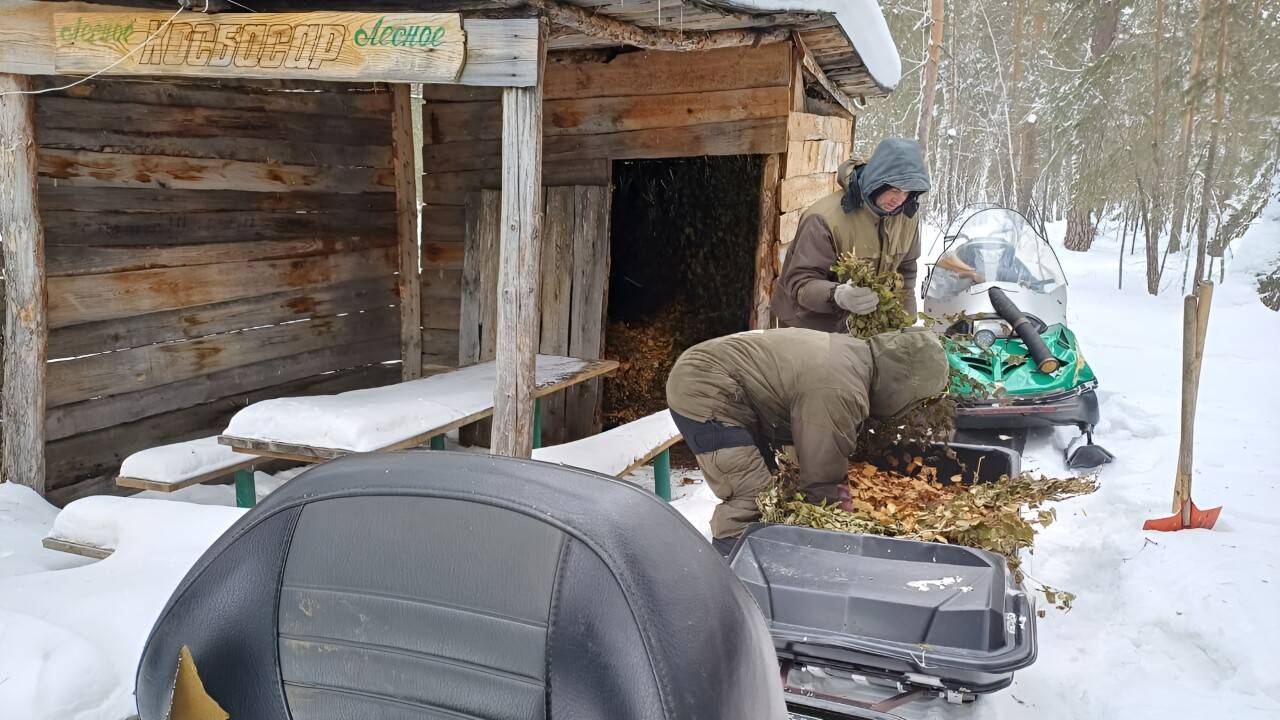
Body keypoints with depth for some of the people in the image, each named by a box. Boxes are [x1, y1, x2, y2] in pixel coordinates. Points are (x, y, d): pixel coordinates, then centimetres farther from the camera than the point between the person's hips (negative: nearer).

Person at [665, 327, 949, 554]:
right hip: (701, 393, -11)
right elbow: (822, 475, -18)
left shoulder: (857, 351, 4)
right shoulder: (840, 392, -27)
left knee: (766, 489, 18)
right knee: (752, 498, -16)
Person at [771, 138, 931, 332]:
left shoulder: (908, 215, -8)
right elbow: (800, 282, -29)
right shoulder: (825, 219, -29)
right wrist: (837, 296, -48)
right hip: (809, 326, -5)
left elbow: (905, 270, 8)